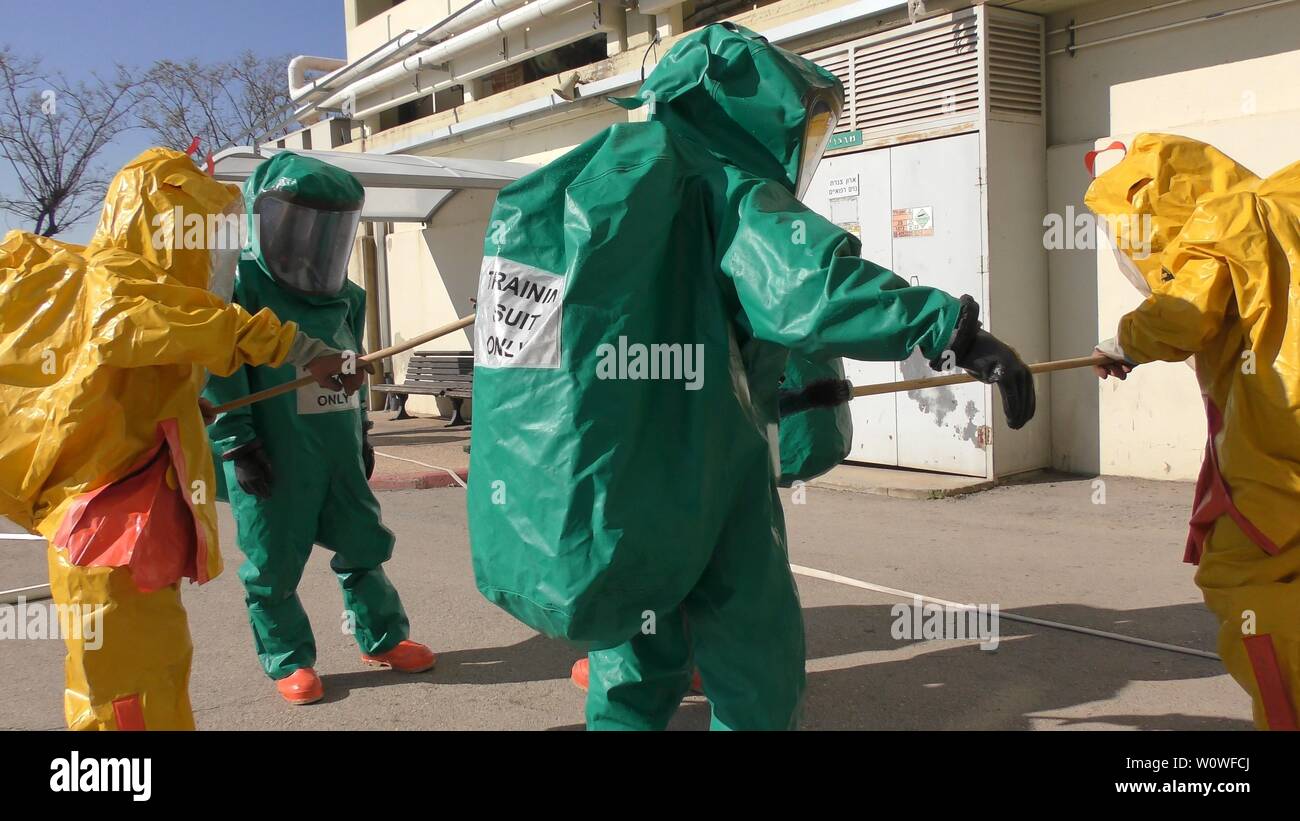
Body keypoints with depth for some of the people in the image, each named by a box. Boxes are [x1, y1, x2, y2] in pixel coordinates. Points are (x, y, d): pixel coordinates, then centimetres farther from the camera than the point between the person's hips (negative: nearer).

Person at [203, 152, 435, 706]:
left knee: (363, 544, 14)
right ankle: (289, 661, 21)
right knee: (274, 564, 5)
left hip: (339, 452, 6)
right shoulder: (242, 287, -11)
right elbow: (219, 374, -13)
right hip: (276, 460, -6)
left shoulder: (344, 297, 10)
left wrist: (361, 431, 20)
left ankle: (382, 638, 30)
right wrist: (237, 445, -15)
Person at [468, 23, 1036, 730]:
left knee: (635, 669, 21)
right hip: (705, 486, -7)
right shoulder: (727, 190, -12)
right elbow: (810, 284, -30)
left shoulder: (594, 180, 11)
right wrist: (951, 327, -35)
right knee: (756, 673, 8)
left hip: (596, 489, 7)